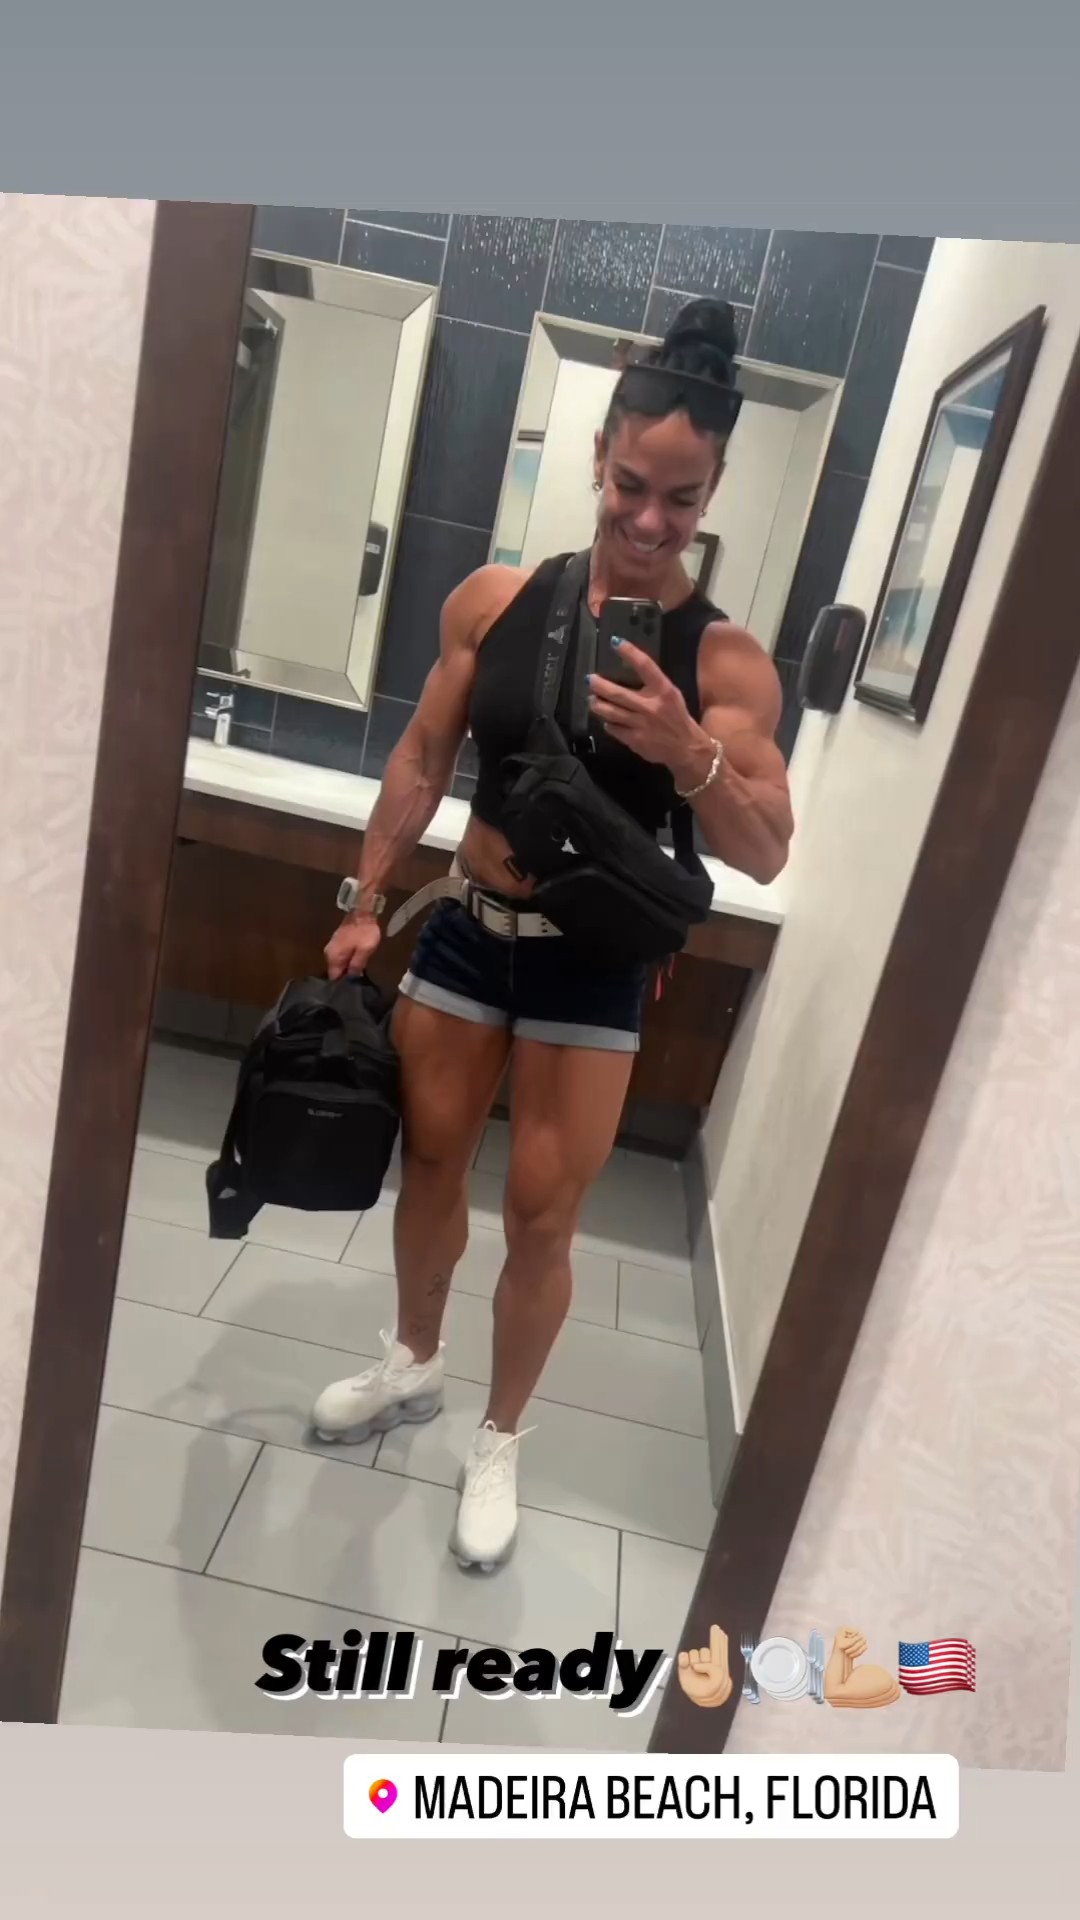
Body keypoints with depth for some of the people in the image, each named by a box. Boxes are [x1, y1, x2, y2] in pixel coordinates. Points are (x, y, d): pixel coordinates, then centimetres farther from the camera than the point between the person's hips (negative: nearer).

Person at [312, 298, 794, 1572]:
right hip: (466, 930, 3)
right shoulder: (493, 601, -4)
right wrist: (366, 904, 9)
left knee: (541, 1215, 5)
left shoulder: (723, 661, -10)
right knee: (430, 1163, 18)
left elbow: (767, 858, -11)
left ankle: (499, 1441, 31)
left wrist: (689, 756, -29)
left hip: (593, 967, -2)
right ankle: (412, 1365, 46)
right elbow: (423, 762, 6)